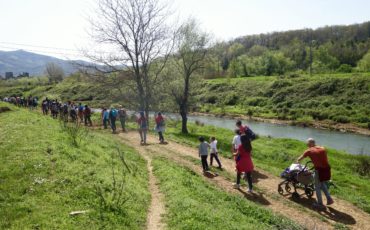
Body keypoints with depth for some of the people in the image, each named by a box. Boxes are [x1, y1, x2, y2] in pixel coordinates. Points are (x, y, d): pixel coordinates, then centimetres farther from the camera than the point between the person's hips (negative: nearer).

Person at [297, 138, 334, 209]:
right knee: (323, 184, 28)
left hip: (319, 169, -6)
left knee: (317, 187, 11)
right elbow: (325, 159, 15)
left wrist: (297, 161, 33)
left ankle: (320, 204, 18)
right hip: (327, 168, 6)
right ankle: (329, 199, 26)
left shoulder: (309, 151, 0)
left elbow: (300, 158, 12)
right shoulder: (323, 148, 12)